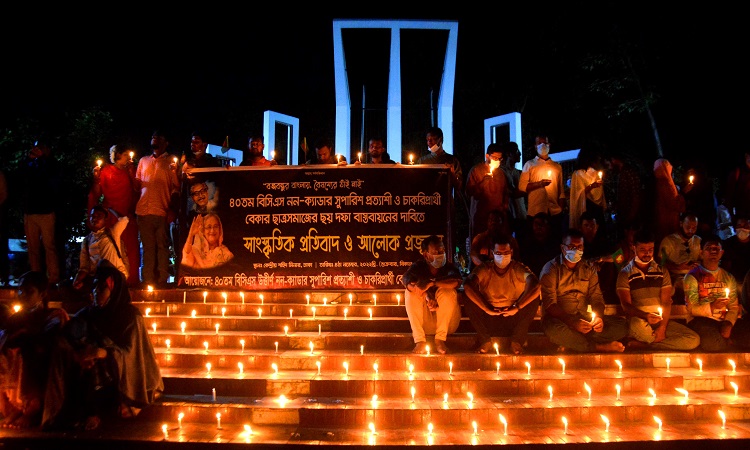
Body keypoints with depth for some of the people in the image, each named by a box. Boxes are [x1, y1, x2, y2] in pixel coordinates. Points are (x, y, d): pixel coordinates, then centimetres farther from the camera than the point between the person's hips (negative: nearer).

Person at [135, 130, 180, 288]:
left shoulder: (171, 161, 8)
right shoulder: (143, 160, 21)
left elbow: (177, 187, 1)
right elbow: (137, 184, 23)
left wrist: (174, 171, -14)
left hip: (162, 211, -4)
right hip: (144, 210, 4)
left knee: (162, 246, -4)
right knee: (148, 247, 5)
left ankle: (162, 281, -1)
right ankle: (148, 280, 9)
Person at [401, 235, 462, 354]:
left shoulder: (449, 267, -8)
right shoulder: (418, 267, -3)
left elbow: (457, 281, -32)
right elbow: (406, 280, -26)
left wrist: (431, 283, -34)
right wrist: (428, 297, -39)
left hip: (447, 321, -1)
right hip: (424, 322, 1)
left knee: (448, 292, -27)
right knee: (410, 292, -23)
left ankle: (440, 339, -20)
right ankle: (420, 341, -24)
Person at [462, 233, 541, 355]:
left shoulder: (519, 269, -5)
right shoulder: (484, 269, -6)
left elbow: (536, 286, -25)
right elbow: (467, 285, -26)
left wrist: (517, 307, -29)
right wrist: (487, 309, -29)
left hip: (513, 320, 0)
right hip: (489, 321, 0)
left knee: (534, 298, -22)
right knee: (467, 297, -22)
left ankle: (517, 341, -7)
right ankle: (484, 339, -5)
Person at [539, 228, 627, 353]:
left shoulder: (589, 268, 14)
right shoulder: (551, 269, -4)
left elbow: (597, 297, 10)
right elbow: (550, 304, -13)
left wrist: (599, 317, -13)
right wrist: (573, 322, -27)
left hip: (583, 319, 5)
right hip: (559, 319, -5)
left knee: (622, 324, -15)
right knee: (554, 328, -40)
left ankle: (571, 344, -25)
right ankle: (600, 347, -21)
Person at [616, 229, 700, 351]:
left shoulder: (662, 272, 13)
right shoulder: (625, 274, 3)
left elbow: (666, 302, 5)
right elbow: (626, 305, -5)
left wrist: (662, 327, -10)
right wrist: (645, 316, -25)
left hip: (660, 320, 4)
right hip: (638, 320, -4)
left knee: (694, 340, -19)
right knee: (637, 325, -41)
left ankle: (641, 344, -17)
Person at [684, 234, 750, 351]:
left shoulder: (728, 277, 18)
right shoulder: (692, 276, 2)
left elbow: (734, 306, 7)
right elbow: (692, 309, -5)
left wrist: (728, 324, -12)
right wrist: (711, 307, -23)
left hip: (725, 319, 3)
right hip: (702, 319, -3)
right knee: (713, 342, -34)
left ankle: (725, 340, 2)